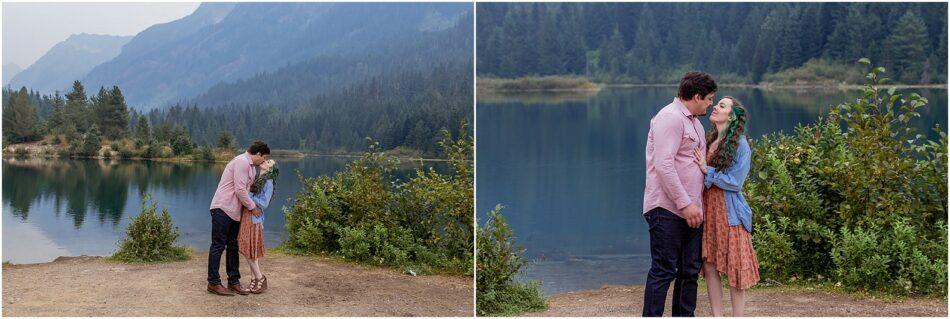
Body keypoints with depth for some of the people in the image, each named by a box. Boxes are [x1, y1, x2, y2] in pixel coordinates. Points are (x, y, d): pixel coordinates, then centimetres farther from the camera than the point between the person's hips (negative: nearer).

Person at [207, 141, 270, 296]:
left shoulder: (250, 165, 17)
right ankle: (213, 283, -1)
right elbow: (240, 190, -19)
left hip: (234, 211, 10)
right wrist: (252, 206, -9)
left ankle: (233, 281, 17)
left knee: (233, 246, 11)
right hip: (223, 208, -10)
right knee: (218, 245, -5)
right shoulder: (242, 162, -15)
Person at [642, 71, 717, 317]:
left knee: (690, 270, 12)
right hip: (668, 209, -9)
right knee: (663, 270, -7)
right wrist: (685, 203, -22)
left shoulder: (693, 121, 21)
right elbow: (663, 165, -20)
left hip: (690, 210, 9)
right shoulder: (671, 118, -11)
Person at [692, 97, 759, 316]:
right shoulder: (707, 141, 10)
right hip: (707, 210, 6)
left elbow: (735, 182, -11)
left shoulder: (741, 145, -7)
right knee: (709, 266, 6)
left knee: (734, 266, 0)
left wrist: (707, 170, -13)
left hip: (729, 213, -6)